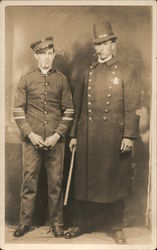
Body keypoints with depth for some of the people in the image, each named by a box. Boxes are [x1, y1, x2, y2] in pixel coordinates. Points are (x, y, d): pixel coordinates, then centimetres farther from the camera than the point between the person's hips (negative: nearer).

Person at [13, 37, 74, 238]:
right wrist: (30, 134, -9)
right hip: (32, 139, 0)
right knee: (29, 180, 5)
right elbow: (18, 110, 2)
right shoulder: (26, 79, 5)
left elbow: (68, 111, 4)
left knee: (56, 182, 6)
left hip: (55, 140, 0)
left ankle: (56, 222, 20)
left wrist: (57, 135, -7)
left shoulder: (61, 80, 6)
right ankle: (25, 221, 19)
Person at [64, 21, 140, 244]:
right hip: (87, 137, 4)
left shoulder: (126, 71, 3)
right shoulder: (87, 73, 14)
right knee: (83, 180, 8)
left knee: (115, 181, 4)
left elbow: (132, 107, -4)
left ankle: (117, 228, 19)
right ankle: (81, 224, 24)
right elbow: (78, 106, 14)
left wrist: (129, 135, -12)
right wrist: (74, 135, 11)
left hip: (114, 137, -3)